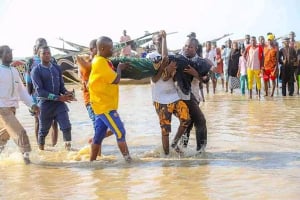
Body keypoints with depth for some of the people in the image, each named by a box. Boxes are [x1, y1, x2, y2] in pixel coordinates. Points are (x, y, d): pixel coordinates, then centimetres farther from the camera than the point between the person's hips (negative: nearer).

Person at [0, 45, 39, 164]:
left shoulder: (14, 71, 12)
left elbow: (21, 90, 14)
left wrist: (31, 104, 5)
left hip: (11, 108, 7)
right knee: (20, 132, -12)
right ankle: (26, 155, -2)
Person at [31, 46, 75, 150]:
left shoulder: (57, 68, 6)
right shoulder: (36, 70, -8)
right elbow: (39, 91, -15)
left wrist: (66, 93, -12)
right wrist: (58, 97, -21)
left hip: (59, 103, 3)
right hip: (45, 104, -3)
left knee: (66, 127, -8)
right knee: (43, 130, 11)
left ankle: (68, 148, 5)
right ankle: (41, 149, 33)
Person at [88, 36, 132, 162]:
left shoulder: (102, 61, 12)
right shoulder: (100, 62, -19)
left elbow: (111, 79, 19)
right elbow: (115, 80, -19)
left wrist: (120, 68, 7)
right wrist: (119, 68, -3)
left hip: (103, 104, 10)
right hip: (105, 106, -10)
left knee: (98, 135, 12)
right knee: (120, 133, -7)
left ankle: (92, 162, 17)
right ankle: (128, 159, -3)